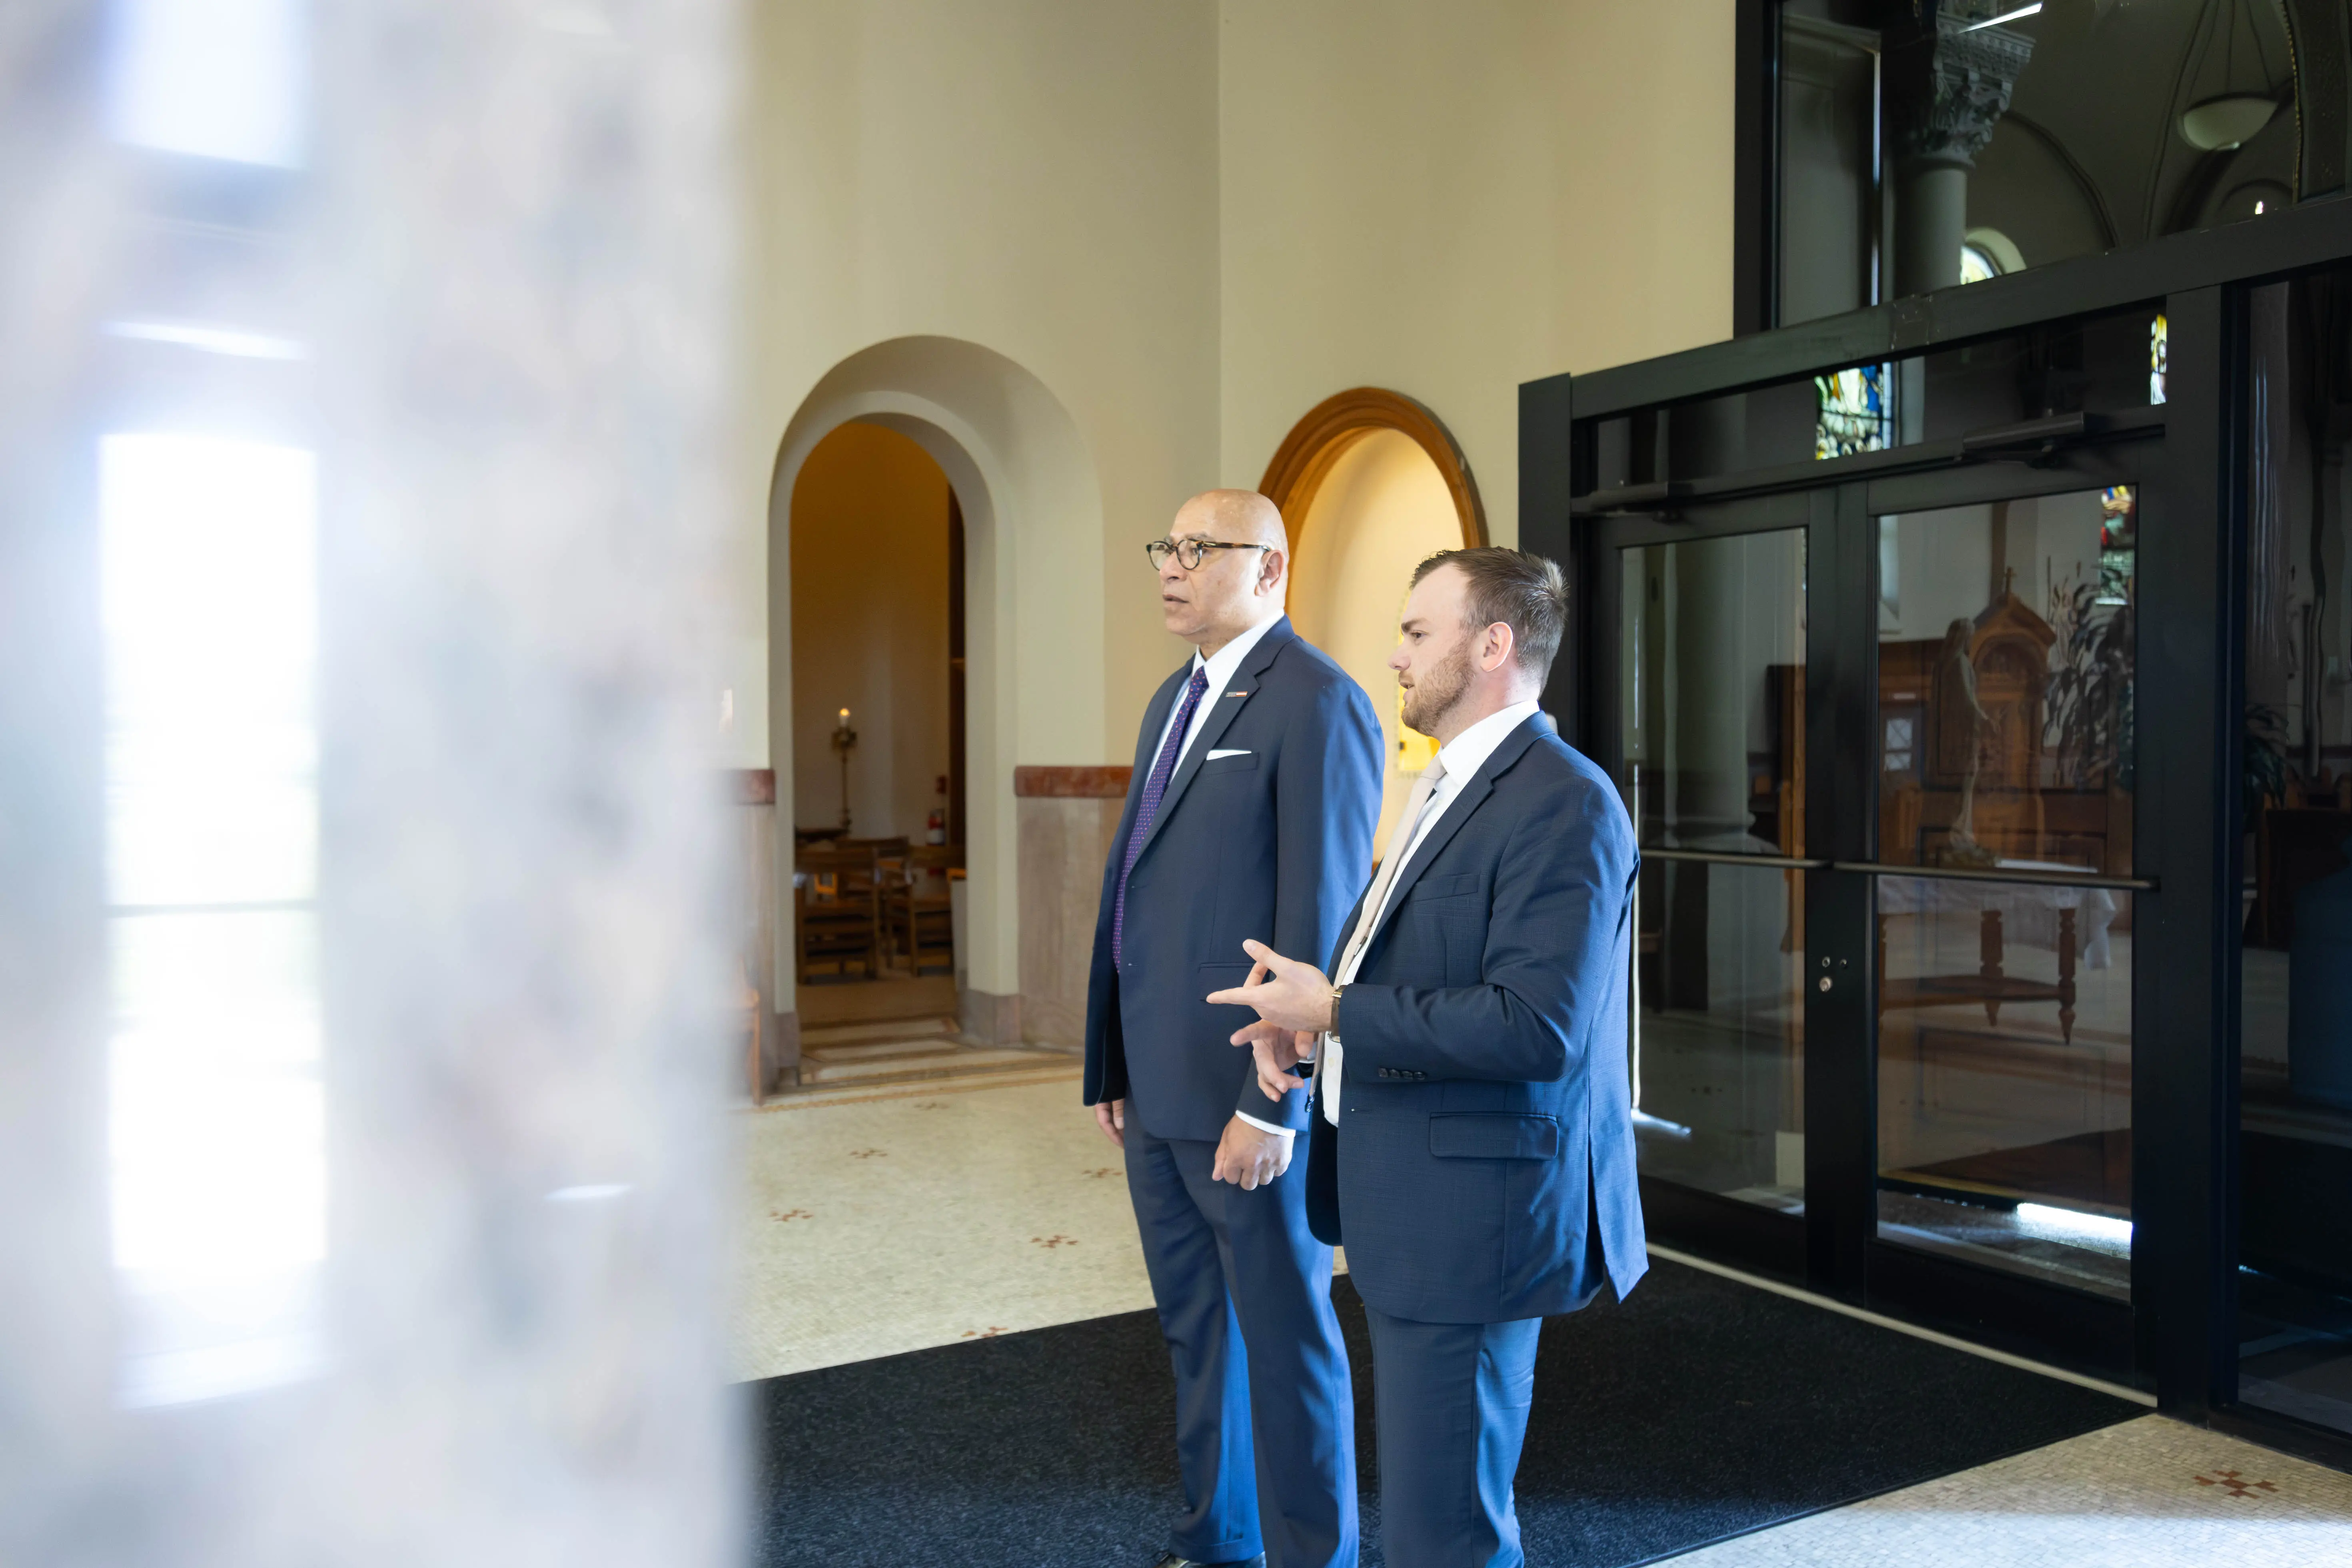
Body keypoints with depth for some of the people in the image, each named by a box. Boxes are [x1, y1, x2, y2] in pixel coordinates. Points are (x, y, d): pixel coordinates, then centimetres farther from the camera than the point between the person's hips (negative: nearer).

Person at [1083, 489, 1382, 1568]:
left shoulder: (1317, 704, -13)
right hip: (1159, 1086, 9)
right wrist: (1112, 1063, 15)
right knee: (1195, 1326, 20)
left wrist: (1274, 1101, -19)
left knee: (1286, 1337, 7)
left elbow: (1320, 919, -18)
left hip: (1248, 1093, -9)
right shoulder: (1175, 698, 15)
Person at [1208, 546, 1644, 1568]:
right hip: (1406, 1204, 10)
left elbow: (1538, 1026, -27)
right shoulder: (1451, 785, 14)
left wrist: (1333, 1012, -20)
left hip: (1470, 1214, -10)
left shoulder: (1564, 804, -18)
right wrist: (1308, 1018, 3)